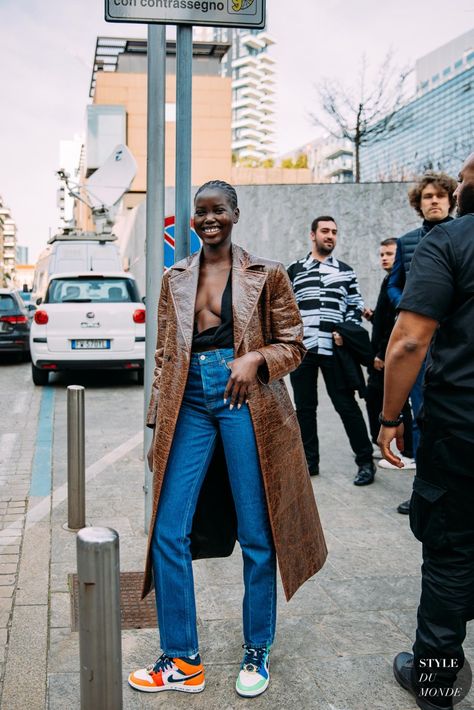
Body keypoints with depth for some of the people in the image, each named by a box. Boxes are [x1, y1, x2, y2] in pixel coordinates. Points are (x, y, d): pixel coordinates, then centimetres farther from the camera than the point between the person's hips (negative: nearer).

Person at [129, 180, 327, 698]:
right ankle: (182, 662, 14)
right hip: (191, 405, 3)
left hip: (246, 403, -3)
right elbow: (165, 357, 14)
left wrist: (257, 357, -16)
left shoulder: (266, 275, 4)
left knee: (256, 534, 4)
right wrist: (157, 423, 9)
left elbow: (293, 345, 5)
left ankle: (257, 652, 25)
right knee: (167, 532, -2)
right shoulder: (175, 280, 13)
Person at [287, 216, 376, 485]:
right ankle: (309, 461, 19)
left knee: (347, 405, -1)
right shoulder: (294, 270, 11)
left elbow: (356, 307, 10)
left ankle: (366, 461, 8)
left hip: (333, 350, -2)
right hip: (301, 350, 2)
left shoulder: (345, 271, 11)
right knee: (305, 407, 8)